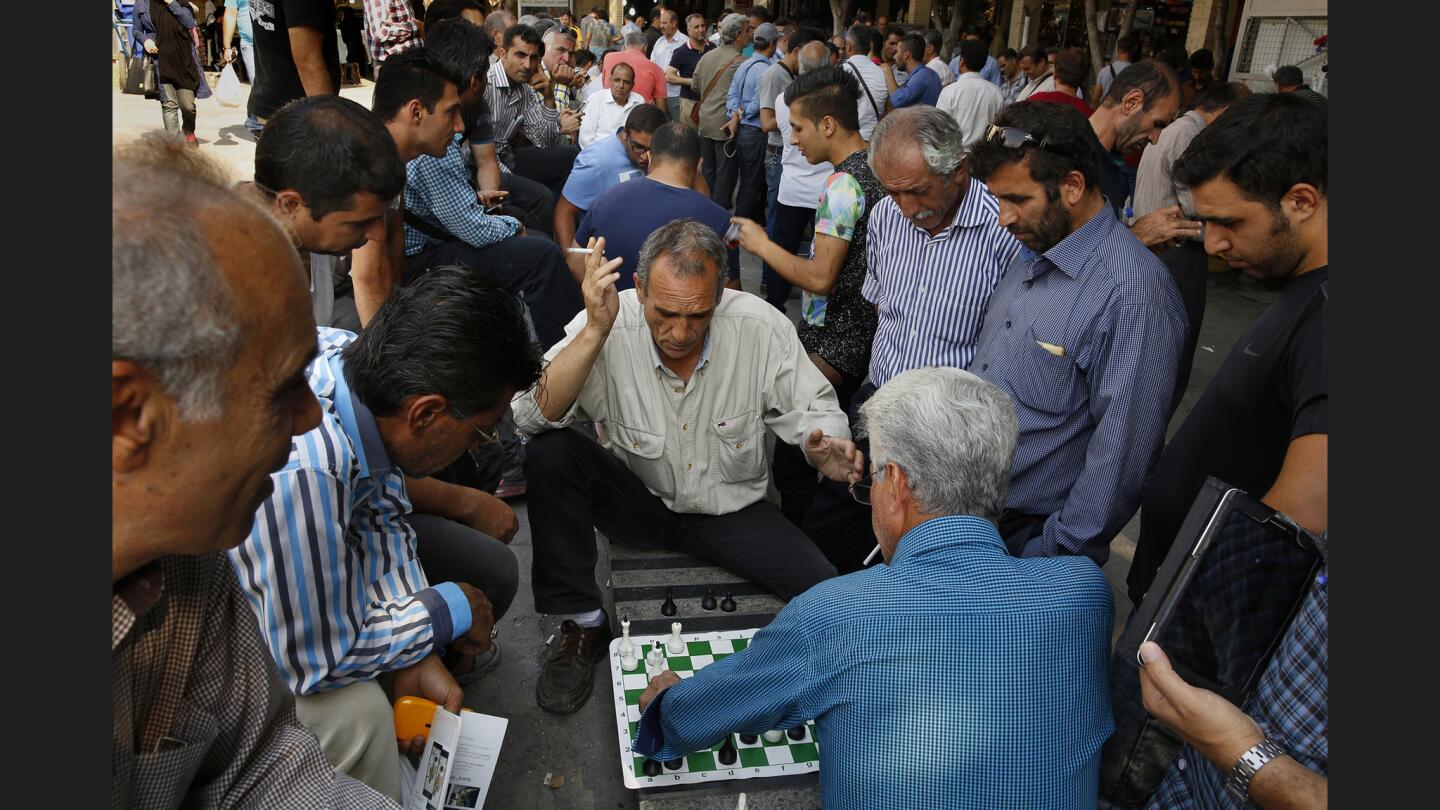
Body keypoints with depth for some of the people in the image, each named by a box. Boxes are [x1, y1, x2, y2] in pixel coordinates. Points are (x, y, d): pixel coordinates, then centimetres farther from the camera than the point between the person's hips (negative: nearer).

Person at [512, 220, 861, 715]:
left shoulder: (761, 328, -18)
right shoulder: (609, 327, -21)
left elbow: (809, 408, -6)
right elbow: (533, 417, -31)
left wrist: (824, 446, -30)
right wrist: (595, 331, -42)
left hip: (731, 508, 1)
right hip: (635, 501, 0)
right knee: (550, 451, -28)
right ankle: (582, 622, -11)